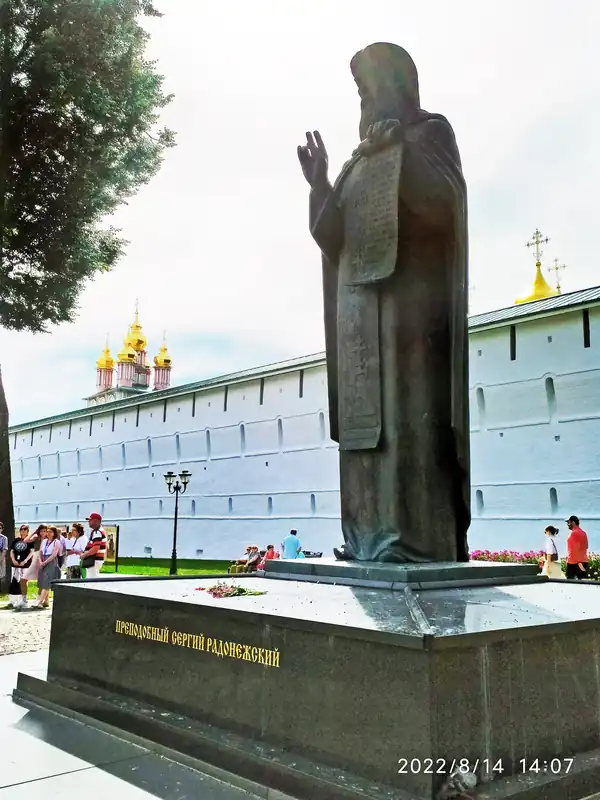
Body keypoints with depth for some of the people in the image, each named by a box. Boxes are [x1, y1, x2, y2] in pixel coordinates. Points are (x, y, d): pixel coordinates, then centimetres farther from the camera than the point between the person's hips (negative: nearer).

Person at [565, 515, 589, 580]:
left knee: (571, 581, -5)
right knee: (581, 580, 7)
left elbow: (576, 548, -19)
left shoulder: (573, 533, -13)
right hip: (583, 561, 8)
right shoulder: (583, 533, 14)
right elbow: (585, 547, 19)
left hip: (573, 562, -8)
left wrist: (578, 562, -22)